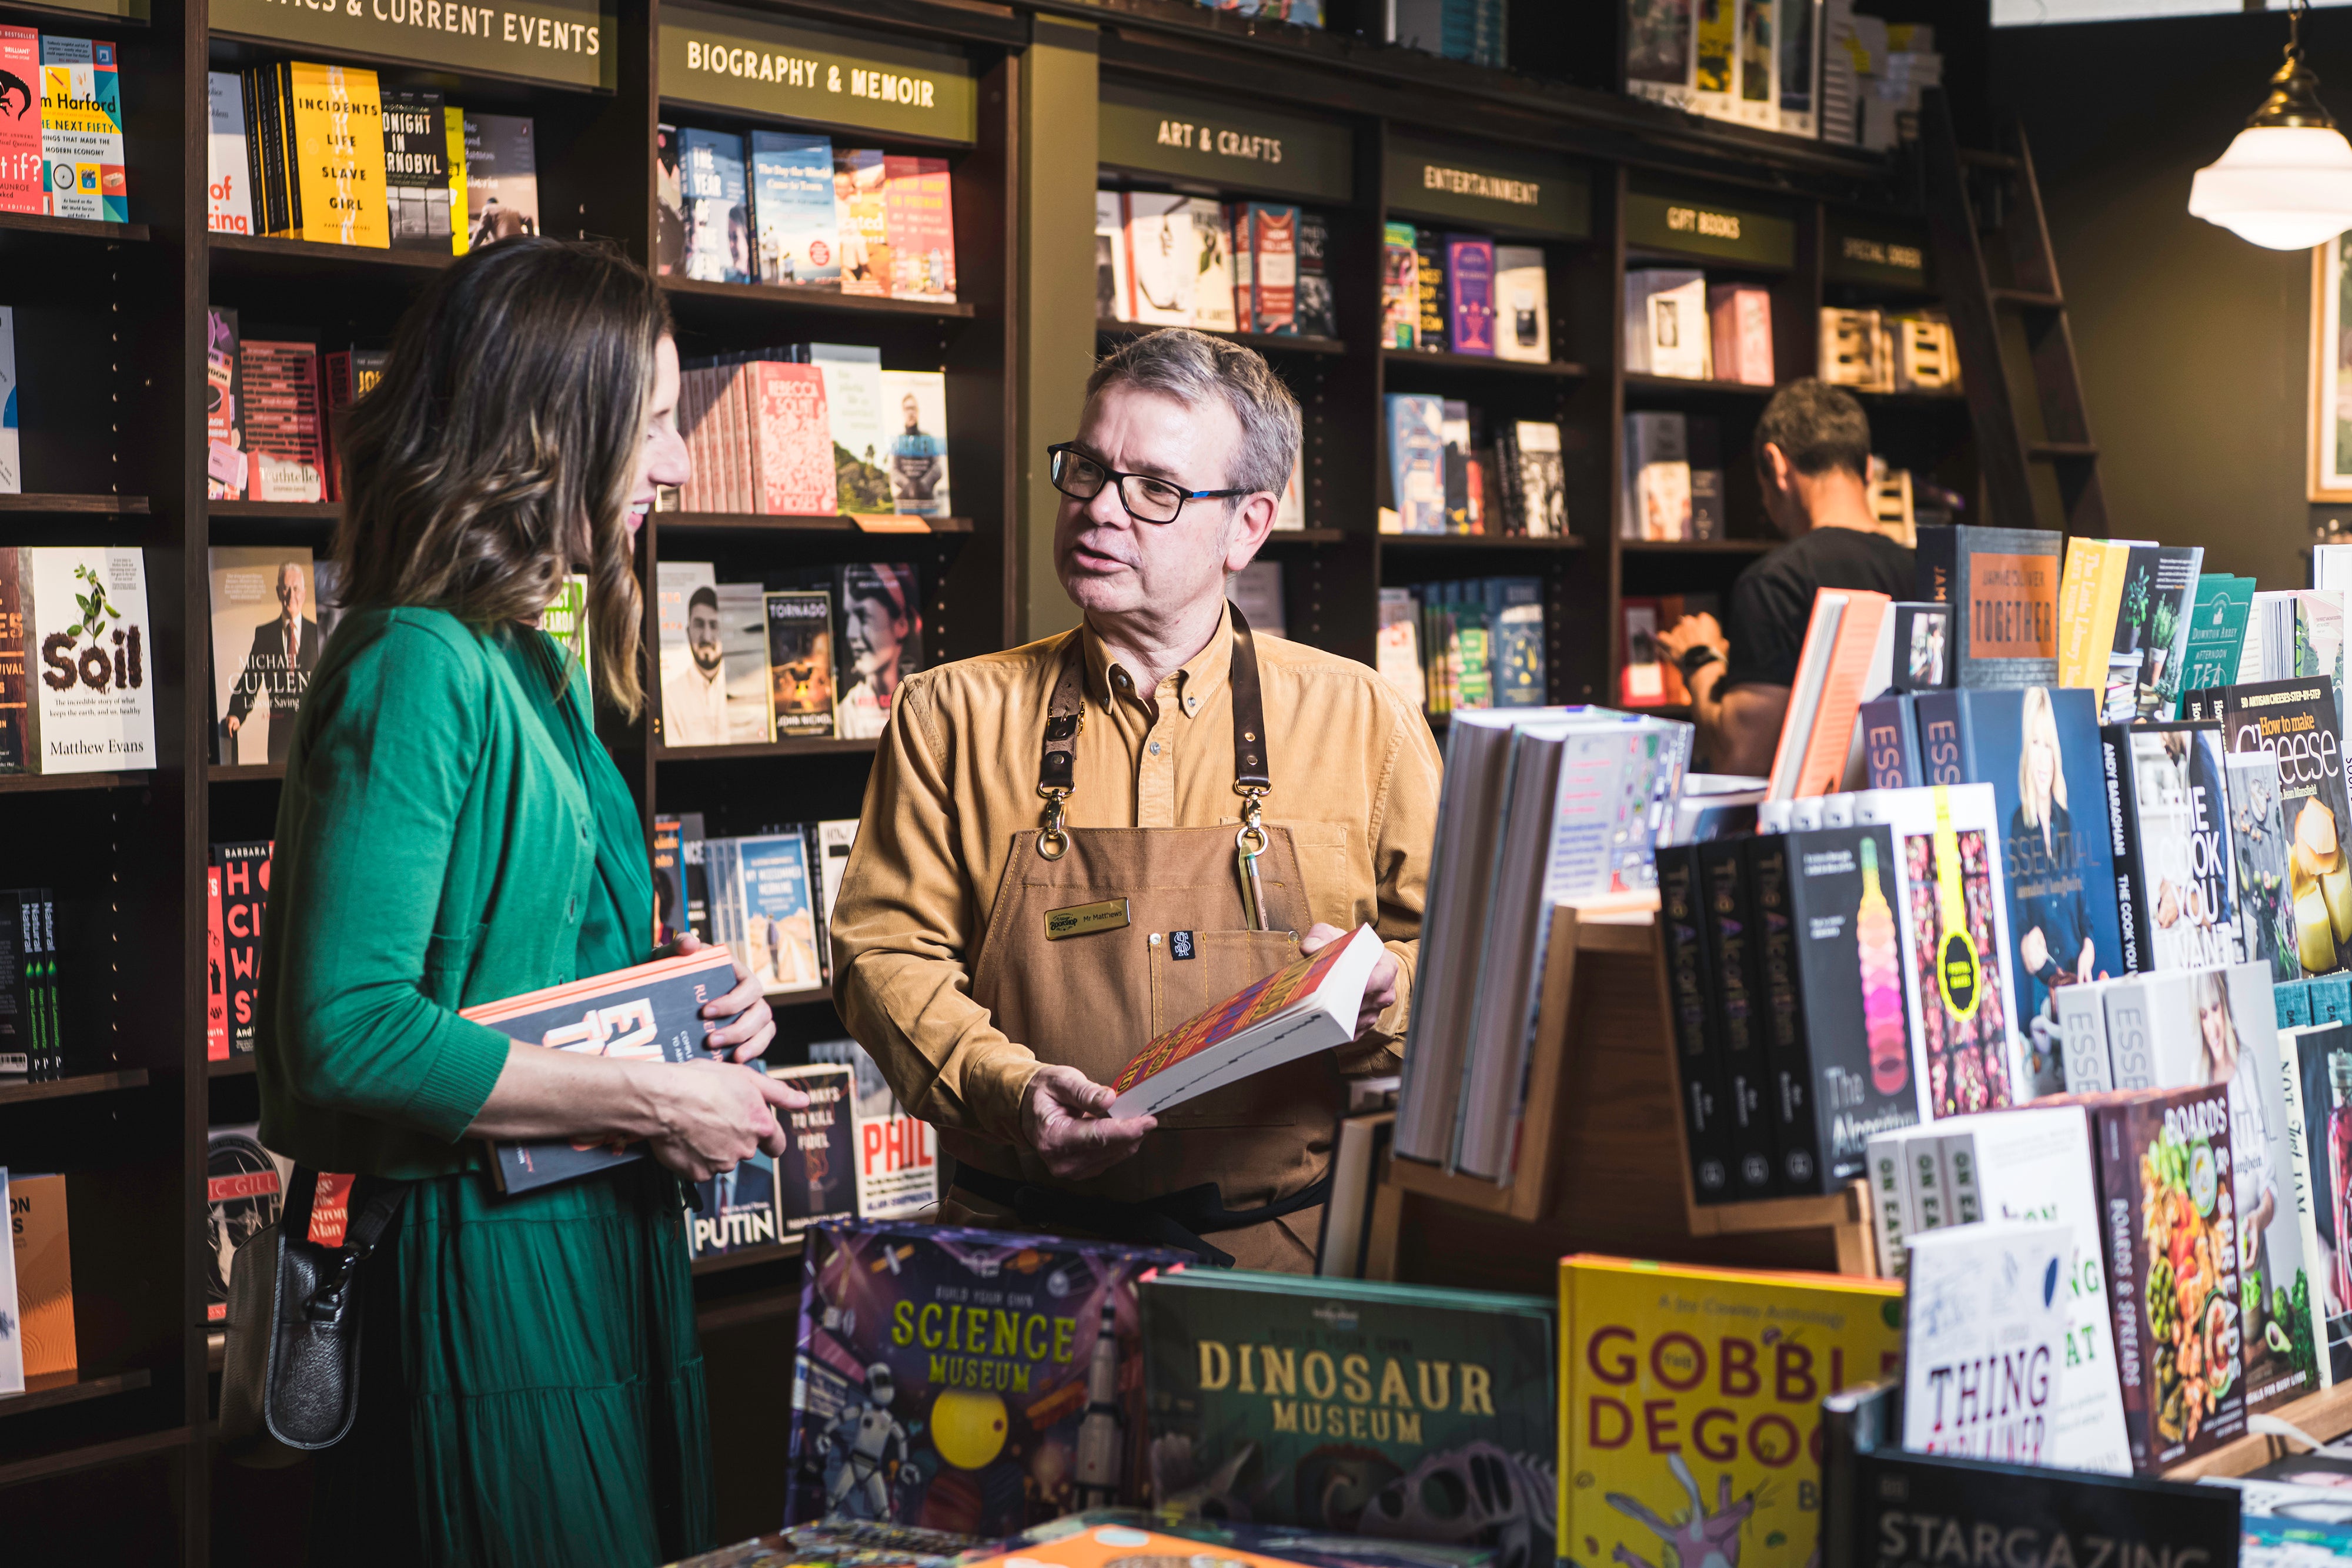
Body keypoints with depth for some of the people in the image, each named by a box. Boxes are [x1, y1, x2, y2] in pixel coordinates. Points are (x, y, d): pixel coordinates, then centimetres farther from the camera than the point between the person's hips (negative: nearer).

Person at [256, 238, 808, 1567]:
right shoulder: (414, 669, -17)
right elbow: (345, 1034, -25)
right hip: (484, 1270, -10)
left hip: (609, 1252, 10)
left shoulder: (536, 670, 13)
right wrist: (651, 1104, -20)